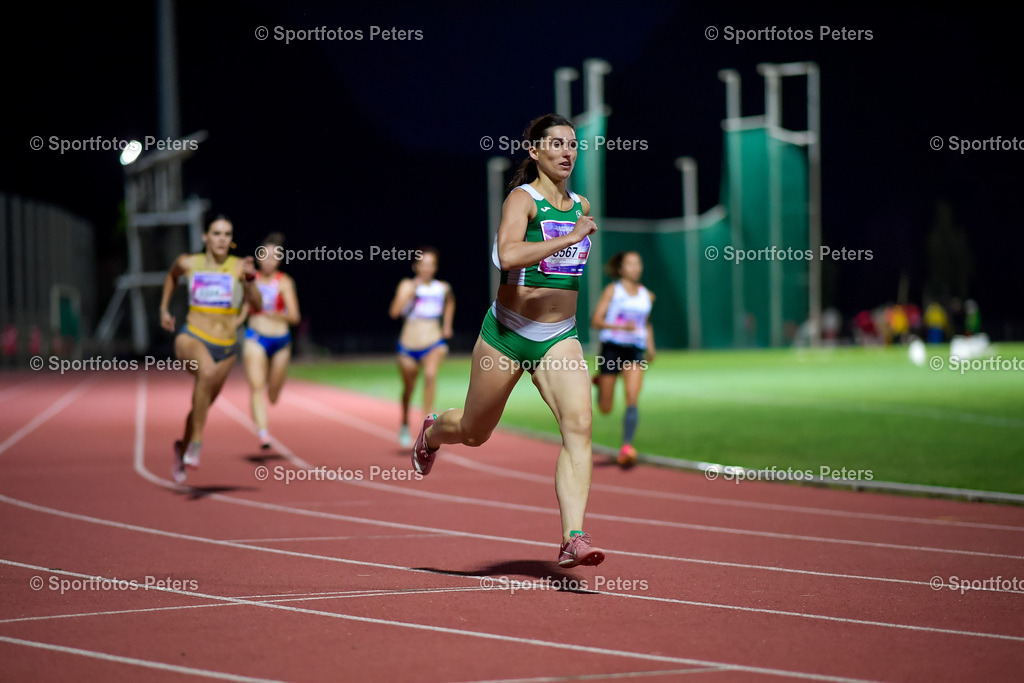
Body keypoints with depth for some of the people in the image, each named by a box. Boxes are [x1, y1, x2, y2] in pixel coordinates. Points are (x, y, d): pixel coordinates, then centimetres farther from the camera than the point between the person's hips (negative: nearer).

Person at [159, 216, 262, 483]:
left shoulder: (239, 266, -6)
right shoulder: (188, 263, -2)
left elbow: (256, 306, -15)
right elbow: (172, 276, 23)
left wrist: (250, 279, -30)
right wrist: (163, 309, 21)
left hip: (225, 348, 2)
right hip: (191, 339, -2)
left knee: (203, 404, 16)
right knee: (207, 371, -36)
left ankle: (183, 448, 48)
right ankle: (196, 441, -27)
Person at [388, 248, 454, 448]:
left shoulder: (443, 287, 4)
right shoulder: (408, 285, -3)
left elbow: (450, 302, 30)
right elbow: (395, 312, -17)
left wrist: (447, 325, 22)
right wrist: (412, 292, -20)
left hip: (434, 344, 0)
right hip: (408, 346, 0)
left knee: (430, 374, -30)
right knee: (408, 388, 13)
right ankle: (405, 426, 39)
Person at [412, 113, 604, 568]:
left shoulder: (580, 206, 8)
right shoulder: (522, 199, -13)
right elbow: (508, 255, -34)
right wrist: (569, 238, -35)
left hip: (560, 338, 4)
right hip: (507, 334, -4)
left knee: (579, 425, -20)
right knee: (474, 433, 15)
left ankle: (573, 540, -23)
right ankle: (432, 433, 53)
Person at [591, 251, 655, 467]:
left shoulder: (647, 295, 11)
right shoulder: (612, 290, -1)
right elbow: (595, 321, -7)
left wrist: (650, 345, 15)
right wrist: (621, 327, -21)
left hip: (635, 351, 2)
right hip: (612, 348, -2)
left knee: (632, 399, -19)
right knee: (605, 409, 6)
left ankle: (627, 447, -22)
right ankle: (600, 381, 40)